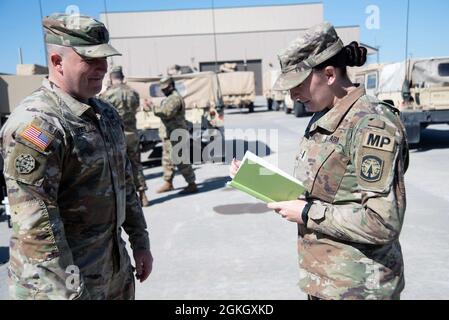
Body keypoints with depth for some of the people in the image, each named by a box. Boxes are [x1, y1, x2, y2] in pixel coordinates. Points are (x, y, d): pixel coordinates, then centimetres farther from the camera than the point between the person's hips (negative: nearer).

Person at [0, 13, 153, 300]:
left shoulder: (107, 114, 6)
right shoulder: (35, 124, -20)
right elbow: (37, 225, -23)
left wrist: (140, 243, 12)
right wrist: (70, 291, -21)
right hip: (59, 280, -7)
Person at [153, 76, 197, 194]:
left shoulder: (175, 98, -15)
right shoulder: (169, 98, 19)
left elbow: (167, 113, -27)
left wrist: (154, 107, -19)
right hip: (168, 134, 11)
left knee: (180, 160, -9)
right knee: (167, 159, 16)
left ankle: (192, 184, -3)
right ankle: (168, 183, 27)